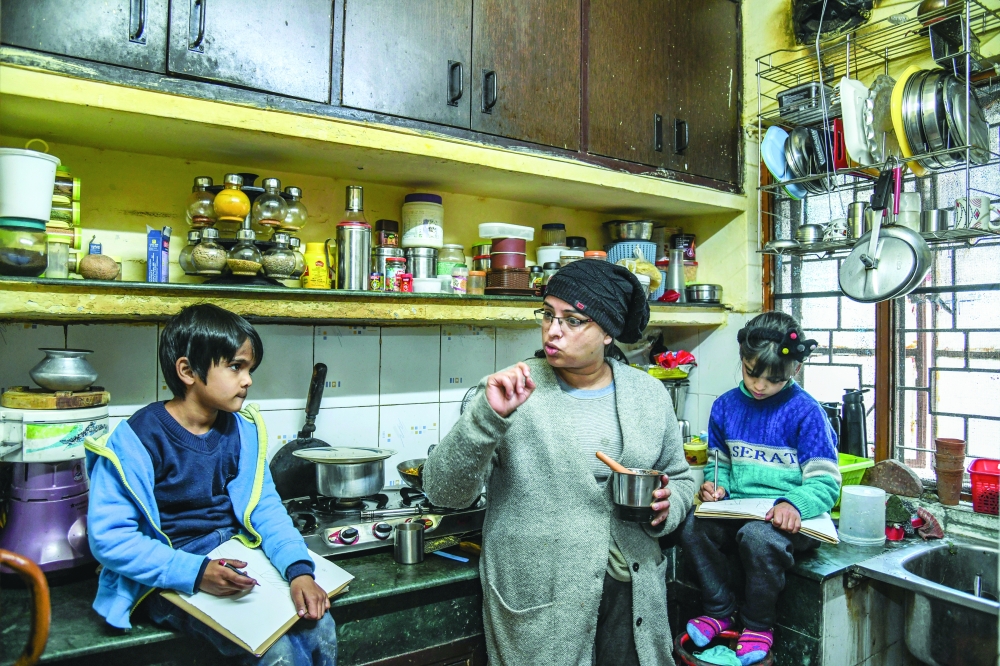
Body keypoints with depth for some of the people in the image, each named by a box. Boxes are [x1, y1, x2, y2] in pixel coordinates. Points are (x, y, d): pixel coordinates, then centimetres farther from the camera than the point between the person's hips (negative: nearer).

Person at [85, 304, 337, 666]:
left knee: (320, 629, -15)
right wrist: (195, 573, -27)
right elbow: (109, 538, -16)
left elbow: (266, 508, -1)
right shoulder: (136, 440, -14)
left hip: (238, 560, 5)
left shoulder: (242, 430, 2)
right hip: (171, 578, -5)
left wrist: (299, 569, -18)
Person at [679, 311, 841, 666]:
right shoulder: (725, 406, 9)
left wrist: (794, 504, -29)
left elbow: (826, 482, -9)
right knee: (693, 526, -23)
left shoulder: (805, 411, -6)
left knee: (758, 536, -36)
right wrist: (716, 484, -3)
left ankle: (758, 624, -5)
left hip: (787, 516, -5)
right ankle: (719, 611, 2)